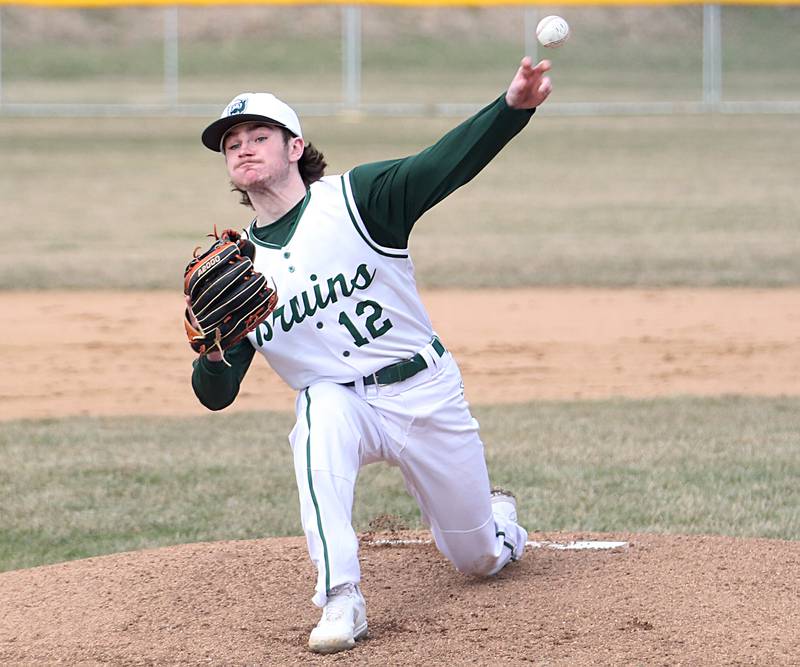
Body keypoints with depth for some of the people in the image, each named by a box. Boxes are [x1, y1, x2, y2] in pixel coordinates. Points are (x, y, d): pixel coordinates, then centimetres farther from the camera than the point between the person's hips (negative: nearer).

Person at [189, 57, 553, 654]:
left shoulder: (357, 197, -9)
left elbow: (447, 164, -25)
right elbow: (217, 395, -1)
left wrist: (513, 107, -43)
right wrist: (211, 350, -25)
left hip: (425, 393, -1)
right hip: (336, 400, 1)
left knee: (481, 560, 9)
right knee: (320, 417, -37)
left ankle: (496, 517, 49)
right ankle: (341, 601, -35)